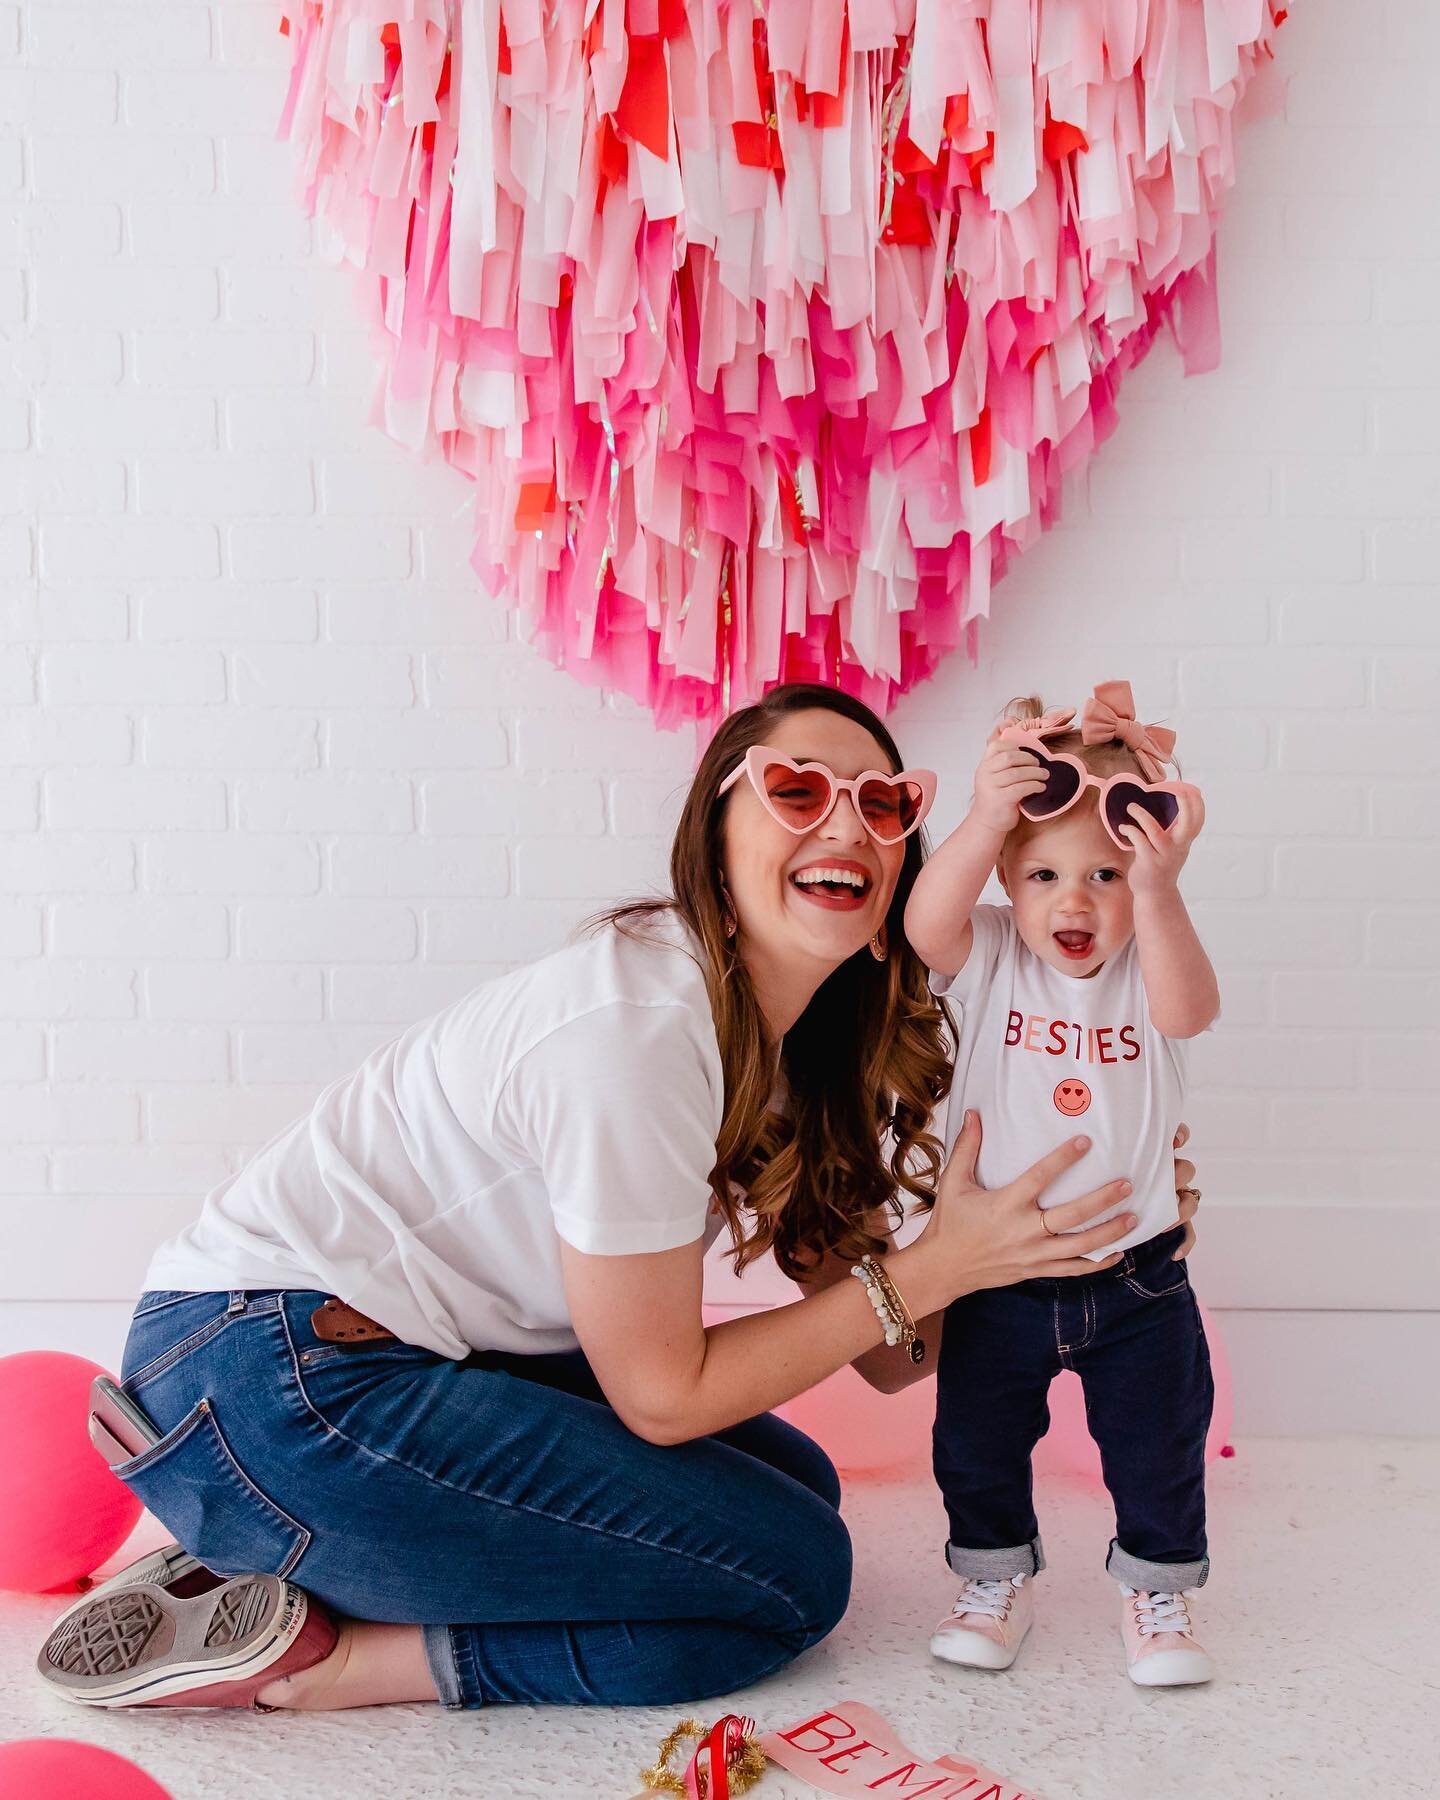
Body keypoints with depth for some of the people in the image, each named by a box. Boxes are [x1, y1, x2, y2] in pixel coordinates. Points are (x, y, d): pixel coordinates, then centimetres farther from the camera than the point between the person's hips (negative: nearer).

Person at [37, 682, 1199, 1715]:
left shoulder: (791, 1047, 6)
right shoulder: (641, 1029, -22)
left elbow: (888, 1361, 4)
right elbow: (660, 1393, -15)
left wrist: (1062, 1240, -8)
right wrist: (929, 1269, -13)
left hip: (405, 1353, 10)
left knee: (793, 1482, 10)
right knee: (794, 1571, -6)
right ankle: (304, 1651, -5)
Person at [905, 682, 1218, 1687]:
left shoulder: (1151, 967, -10)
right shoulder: (990, 962, -10)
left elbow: (1188, 1011, -33)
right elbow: (926, 924, -32)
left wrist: (1158, 890, -49)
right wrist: (985, 821, -48)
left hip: (1135, 1276, 0)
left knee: (1159, 1448, 11)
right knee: (978, 1443, 13)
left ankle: (1160, 1591, 34)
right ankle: (998, 1579, 36)